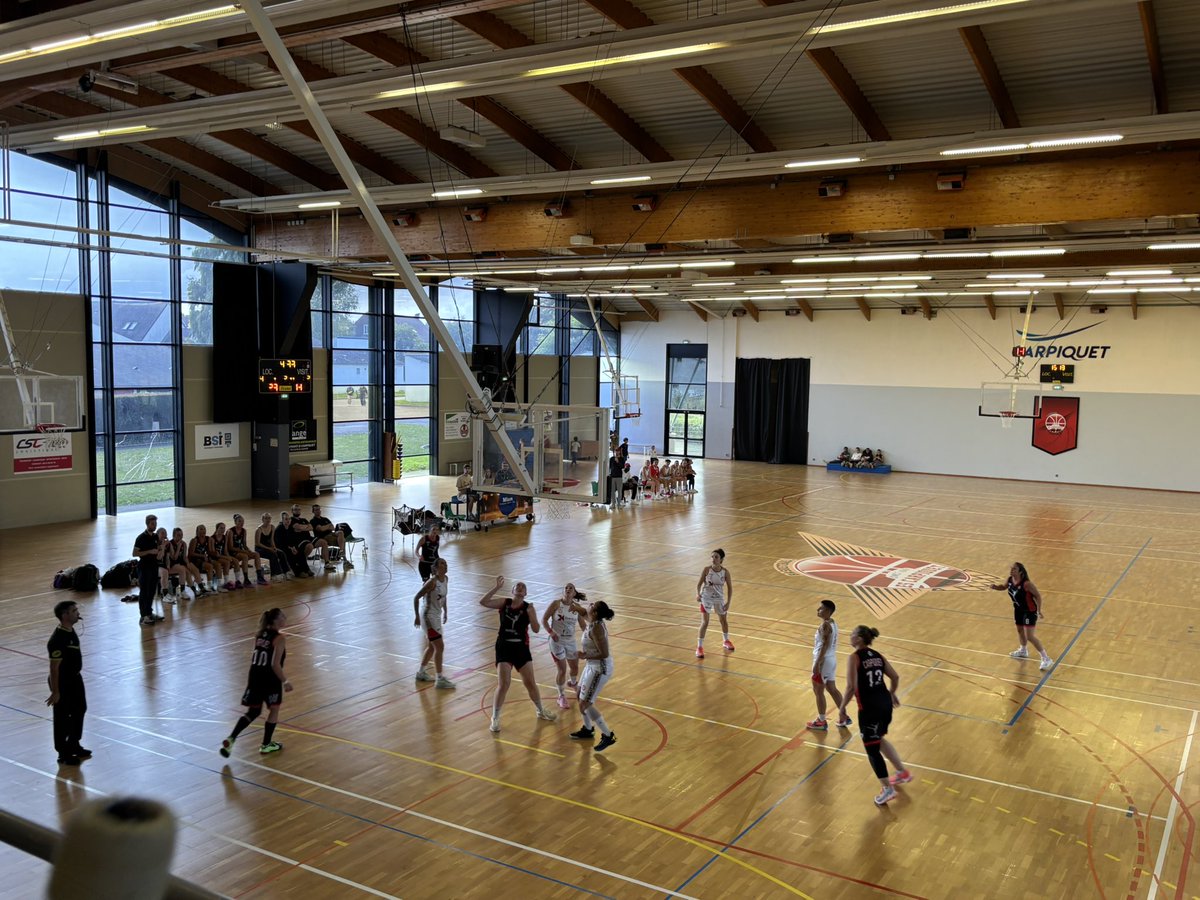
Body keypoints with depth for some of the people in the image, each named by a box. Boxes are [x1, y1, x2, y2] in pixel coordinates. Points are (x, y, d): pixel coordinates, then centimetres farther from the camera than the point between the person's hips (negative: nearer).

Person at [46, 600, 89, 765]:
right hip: (63, 683, -10)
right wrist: (55, 691, -21)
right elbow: (54, 667, -25)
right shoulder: (57, 639, -29)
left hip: (75, 678, 10)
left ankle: (74, 745, 40)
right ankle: (64, 754, 20)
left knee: (79, 710, 22)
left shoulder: (70, 630, 1)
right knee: (63, 719, 6)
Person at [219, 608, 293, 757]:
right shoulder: (279, 639, -14)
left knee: (253, 711, 17)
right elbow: (275, 665, -18)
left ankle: (230, 739, 3)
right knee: (274, 710, 15)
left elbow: (253, 657, 13)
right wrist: (285, 681, -8)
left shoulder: (259, 635, 8)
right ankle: (266, 745, 22)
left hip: (255, 677, 6)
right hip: (270, 679, -6)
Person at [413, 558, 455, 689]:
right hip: (428, 616, -9)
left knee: (431, 647, 20)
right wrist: (417, 616, -21)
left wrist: (445, 612, 19)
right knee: (439, 646, -9)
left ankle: (421, 672, 37)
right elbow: (416, 598, -21)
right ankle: (440, 679, -3)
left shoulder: (445, 579, 2)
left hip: (436, 616, 9)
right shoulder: (432, 582, -23)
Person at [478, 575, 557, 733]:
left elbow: (536, 629, -9)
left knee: (530, 683, 10)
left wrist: (530, 614, -24)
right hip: (504, 648, -1)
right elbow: (483, 602, -16)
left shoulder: (528, 607, -4)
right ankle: (495, 719, 6)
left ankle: (541, 711, 33)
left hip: (521, 648, 1)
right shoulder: (504, 603, -4)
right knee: (504, 684, -8)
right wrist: (496, 587, -23)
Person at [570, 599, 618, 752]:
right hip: (593, 665, 10)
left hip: (600, 668, -10)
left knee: (585, 704, -4)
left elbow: (604, 654, -28)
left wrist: (585, 656, -20)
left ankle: (608, 735, 5)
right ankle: (588, 729, 41)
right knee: (580, 696, 24)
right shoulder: (594, 623, -1)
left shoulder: (596, 628, -28)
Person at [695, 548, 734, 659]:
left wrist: (728, 603, -8)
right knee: (705, 622, -8)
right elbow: (699, 583, -7)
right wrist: (698, 594, -25)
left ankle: (726, 640, 45)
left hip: (719, 599, 2)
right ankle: (699, 647, 2)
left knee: (723, 620, 19)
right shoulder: (707, 569, -16)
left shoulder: (725, 572, -13)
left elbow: (730, 587, -4)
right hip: (706, 598, -2)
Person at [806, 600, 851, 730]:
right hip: (831, 659, 9)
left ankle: (821, 722, 13)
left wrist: (817, 663, -22)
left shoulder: (825, 625, -21)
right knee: (832, 689, 19)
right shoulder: (832, 623, 8)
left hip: (824, 661, -9)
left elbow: (824, 646, -24)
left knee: (818, 691, 4)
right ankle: (844, 718, 27)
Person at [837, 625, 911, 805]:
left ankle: (887, 789, 15)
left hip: (869, 709, -7)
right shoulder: (878, 656, 8)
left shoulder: (854, 658, -12)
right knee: (878, 740, 29)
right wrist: (891, 694, 32)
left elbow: (851, 687, -18)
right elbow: (895, 677, 13)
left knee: (872, 748, 9)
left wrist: (841, 709, -9)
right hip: (885, 704, 7)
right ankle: (902, 772, 36)